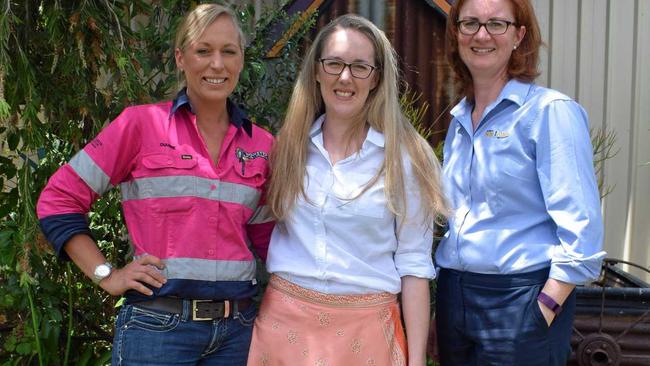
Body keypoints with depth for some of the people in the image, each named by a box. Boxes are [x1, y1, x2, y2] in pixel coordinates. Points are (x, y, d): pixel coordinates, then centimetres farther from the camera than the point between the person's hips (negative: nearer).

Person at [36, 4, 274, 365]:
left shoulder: (261, 145, 7)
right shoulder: (142, 124, -4)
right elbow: (58, 200, -1)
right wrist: (106, 275, -6)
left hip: (237, 327, 4)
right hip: (157, 325, -3)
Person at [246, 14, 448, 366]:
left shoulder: (403, 158, -5)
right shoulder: (287, 146, 3)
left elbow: (413, 263, -5)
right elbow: (261, 230, 12)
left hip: (366, 327, -2)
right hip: (285, 320, 2)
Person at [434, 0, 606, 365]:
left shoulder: (550, 110, -10)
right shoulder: (459, 120, 11)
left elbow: (580, 227, -15)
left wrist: (545, 307, -19)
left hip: (521, 296, -6)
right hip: (454, 295, 7)